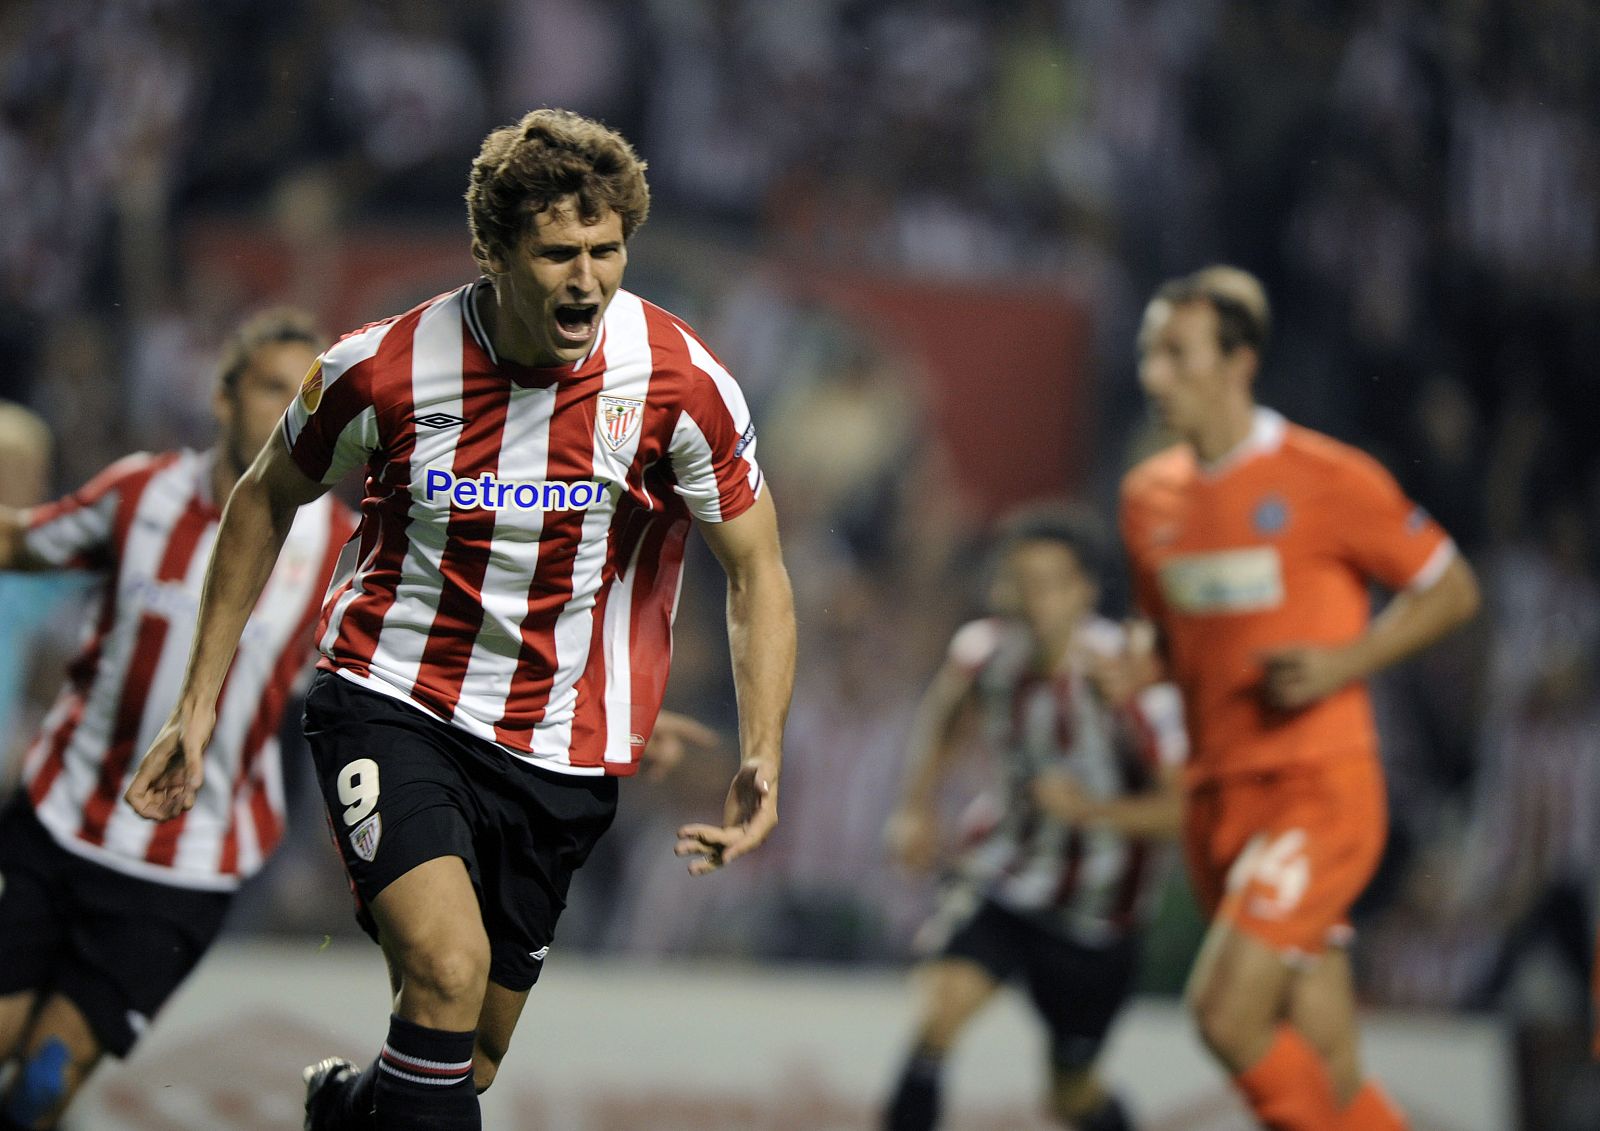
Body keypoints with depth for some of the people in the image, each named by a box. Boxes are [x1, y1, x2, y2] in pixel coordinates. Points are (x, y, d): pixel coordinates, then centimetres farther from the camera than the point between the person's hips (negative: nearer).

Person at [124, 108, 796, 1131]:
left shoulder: (679, 381, -13)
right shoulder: (385, 368, -13)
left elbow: (756, 569, -2)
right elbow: (266, 501, 6)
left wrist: (763, 760, -16)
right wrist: (199, 706, 5)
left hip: (558, 747, 2)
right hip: (389, 698, -2)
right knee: (447, 967, -29)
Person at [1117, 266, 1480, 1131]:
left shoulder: (1326, 479, -8)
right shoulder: (1150, 496, 10)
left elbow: (1451, 590, -1)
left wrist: (1346, 662, -15)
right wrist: (1136, 671, 1)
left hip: (1319, 790, -6)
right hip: (1217, 793, 6)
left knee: (1226, 1013, -20)